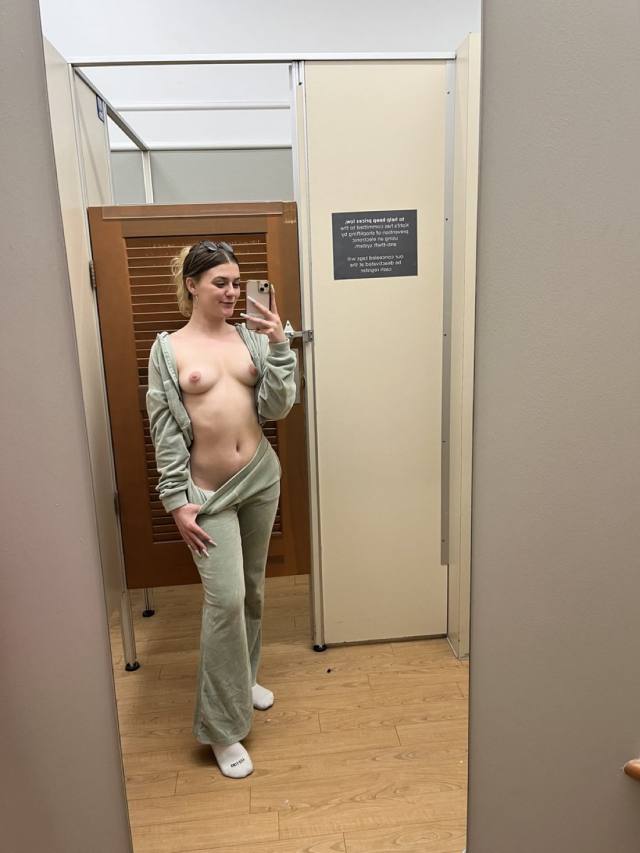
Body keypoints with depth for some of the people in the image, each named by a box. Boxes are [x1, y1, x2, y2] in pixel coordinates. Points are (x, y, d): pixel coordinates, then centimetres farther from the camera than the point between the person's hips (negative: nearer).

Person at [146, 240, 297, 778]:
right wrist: (177, 501, -10)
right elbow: (165, 432, -6)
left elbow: (276, 408, -4)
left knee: (252, 589, 17)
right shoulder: (169, 349, -5)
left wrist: (278, 343, -12)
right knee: (225, 600, -7)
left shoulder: (250, 338, 3)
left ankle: (243, 678, 42)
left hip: (261, 477, 4)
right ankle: (221, 727, 10)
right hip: (208, 491, -4)